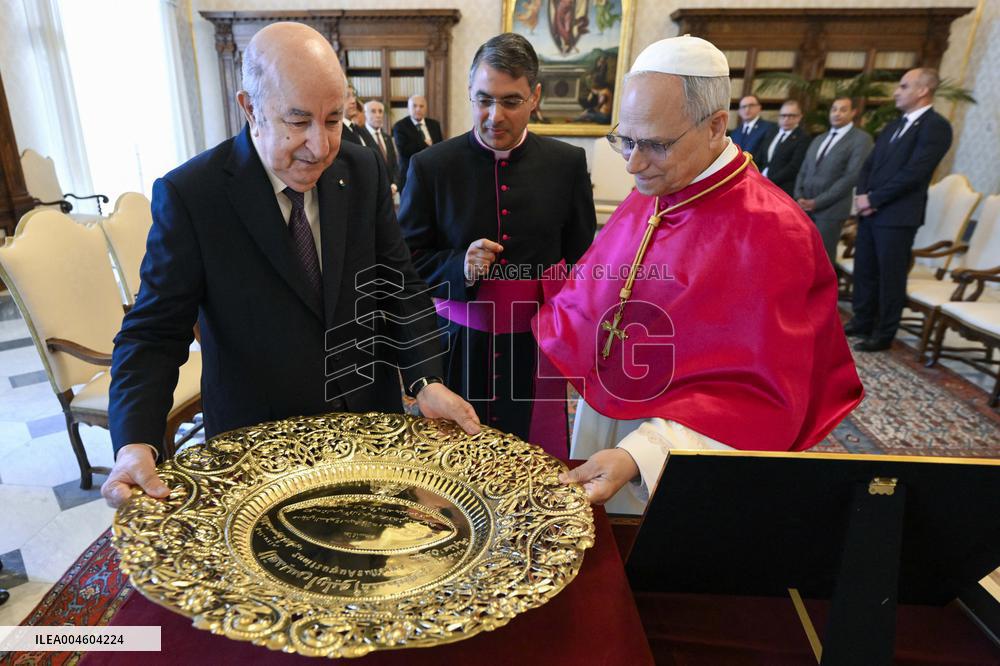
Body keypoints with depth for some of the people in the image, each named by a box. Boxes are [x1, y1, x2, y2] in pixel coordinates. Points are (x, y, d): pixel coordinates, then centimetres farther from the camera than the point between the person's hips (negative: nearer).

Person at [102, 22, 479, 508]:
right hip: (256, 433, -3)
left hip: (370, 415, 4)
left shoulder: (364, 171, -7)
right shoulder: (189, 194, -17)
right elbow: (155, 333, -14)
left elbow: (400, 285, -2)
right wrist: (136, 445, -28)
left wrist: (426, 380, -14)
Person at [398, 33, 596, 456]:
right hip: (458, 348, 0)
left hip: (537, 346, 1)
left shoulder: (568, 163, 0)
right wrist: (459, 267, -18)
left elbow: (583, 260, 8)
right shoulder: (431, 166, -4)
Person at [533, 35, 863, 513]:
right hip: (601, 419, 6)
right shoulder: (647, 197, -2)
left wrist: (637, 456, -34)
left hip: (678, 453, -6)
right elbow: (588, 293, 9)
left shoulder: (768, 234, -23)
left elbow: (758, 397, -25)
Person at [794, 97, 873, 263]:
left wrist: (818, 202, -15)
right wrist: (799, 197, -1)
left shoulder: (861, 139, -2)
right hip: (805, 207, 6)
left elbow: (852, 176, -12)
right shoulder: (818, 139, 20)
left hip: (830, 209, -6)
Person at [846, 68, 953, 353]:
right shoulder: (892, 127, 19)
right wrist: (863, 196, -2)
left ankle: (884, 334, 9)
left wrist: (873, 199, -13)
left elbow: (913, 172, -17)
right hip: (870, 212, 8)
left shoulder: (936, 126, -7)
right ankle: (862, 322, 24)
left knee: (890, 275, 0)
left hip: (898, 216, -7)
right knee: (864, 270, 12)